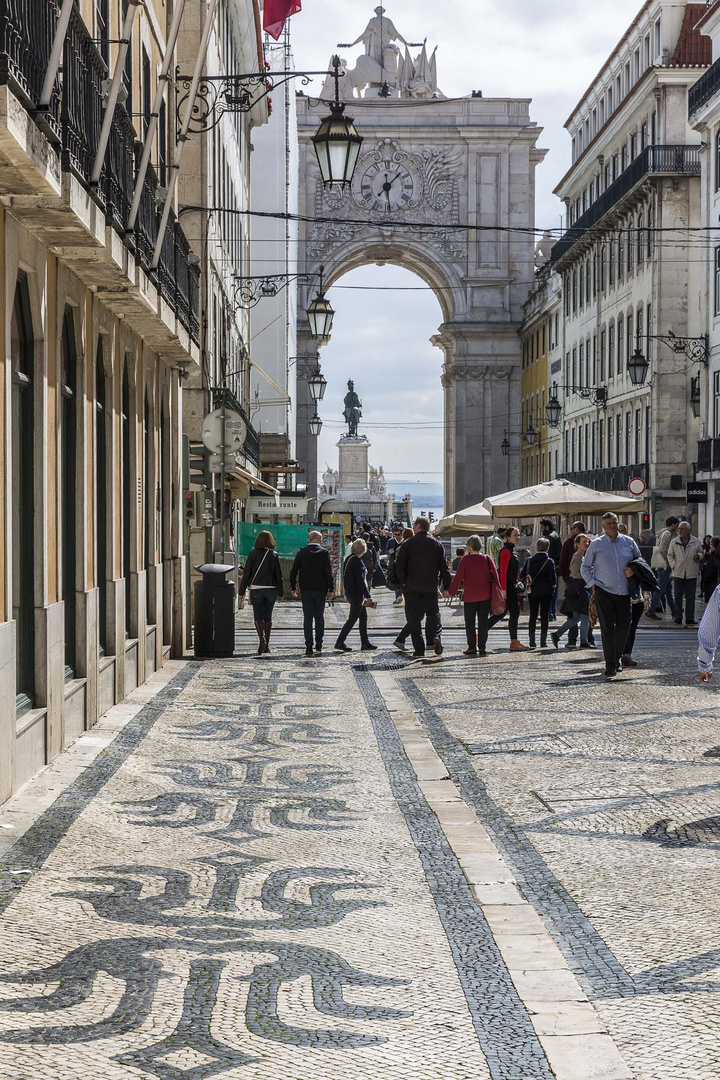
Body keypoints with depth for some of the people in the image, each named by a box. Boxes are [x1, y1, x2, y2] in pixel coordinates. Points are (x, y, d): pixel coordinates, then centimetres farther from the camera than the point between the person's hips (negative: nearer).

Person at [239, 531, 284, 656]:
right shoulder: (274, 555, 0)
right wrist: (280, 593, 9)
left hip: (256, 589, -2)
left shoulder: (253, 554, -5)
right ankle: (266, 645, 13)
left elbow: (246, 573, -4)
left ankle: (262, 639, -23)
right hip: (271, 589, 2)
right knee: (268, 617, 10)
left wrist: (242, 591, 2)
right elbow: (279, 575, 2)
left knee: (258, 616, 0)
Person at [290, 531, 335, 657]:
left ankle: (309, 646, -7)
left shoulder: (301, 552, 0)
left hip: (305, 590, 1)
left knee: (307, 618, 1)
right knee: (319, 617, 11)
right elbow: (329, 572, -8)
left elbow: (293, 571, 0)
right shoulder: (324, 552, -5)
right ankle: (319, 645, 13)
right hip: (320, 590, -1)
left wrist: (293, 587, 9)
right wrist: (331, 588, -3)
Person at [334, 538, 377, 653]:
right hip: (357, 594, -10)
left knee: (363, 617, 14)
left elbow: (345, 577, 17)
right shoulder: (357, 561, -17)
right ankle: (340, 642, -3)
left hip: (350, 592, 10)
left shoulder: (348, 559, 11)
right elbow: (360, 580, -20)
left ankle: (365, 643, 16)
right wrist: (368, 596, -17)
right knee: (352, 619, -4)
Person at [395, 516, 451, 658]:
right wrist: (446, 586, 8)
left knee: (414, 618, 3)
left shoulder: (408, 544, -5)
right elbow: (444, 567, 5)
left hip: (412, 587, -2)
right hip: (431, 587, 3)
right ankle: (436, 637, -10)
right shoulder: (437, 544, 6)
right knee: (433, 613, 16)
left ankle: (419, 649, -1)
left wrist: (403, 582, 5)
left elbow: (399, 566, -6)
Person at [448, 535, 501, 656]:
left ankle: (472, 647, 1)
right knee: (483, 622, 6)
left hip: (469, 596, -3)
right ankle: (482, 647, 4)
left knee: (470, 622, 5)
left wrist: (452, 591, 2)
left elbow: (458, 578, -6)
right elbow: (495, 575, 3)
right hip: (485, 596, 3)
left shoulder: (465, 560, -7)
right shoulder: (487, 559, 3)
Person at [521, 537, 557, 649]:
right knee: (544, 616, 4)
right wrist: (553, 585, 8)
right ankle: (543, 641, 2)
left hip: (532, 592, 3)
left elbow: (522, 575, 0)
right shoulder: (549, 561, -10)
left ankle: (532, 641, 5)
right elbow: (553, 578, -12)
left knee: (533, 616, 9)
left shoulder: (529, 561, 0)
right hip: (546, 591, -3)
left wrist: (528, 583, 16)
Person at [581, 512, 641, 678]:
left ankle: (617, 658, 29)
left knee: (623, 626, 7)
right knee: (607, 628, -7)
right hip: (603, 592, -3)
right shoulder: (596, 544, 1)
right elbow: (585, 568, 10)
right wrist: (593, 583, -1)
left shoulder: (629, 542, 6)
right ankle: (610, 666, -6)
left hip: (624, 592, 3)